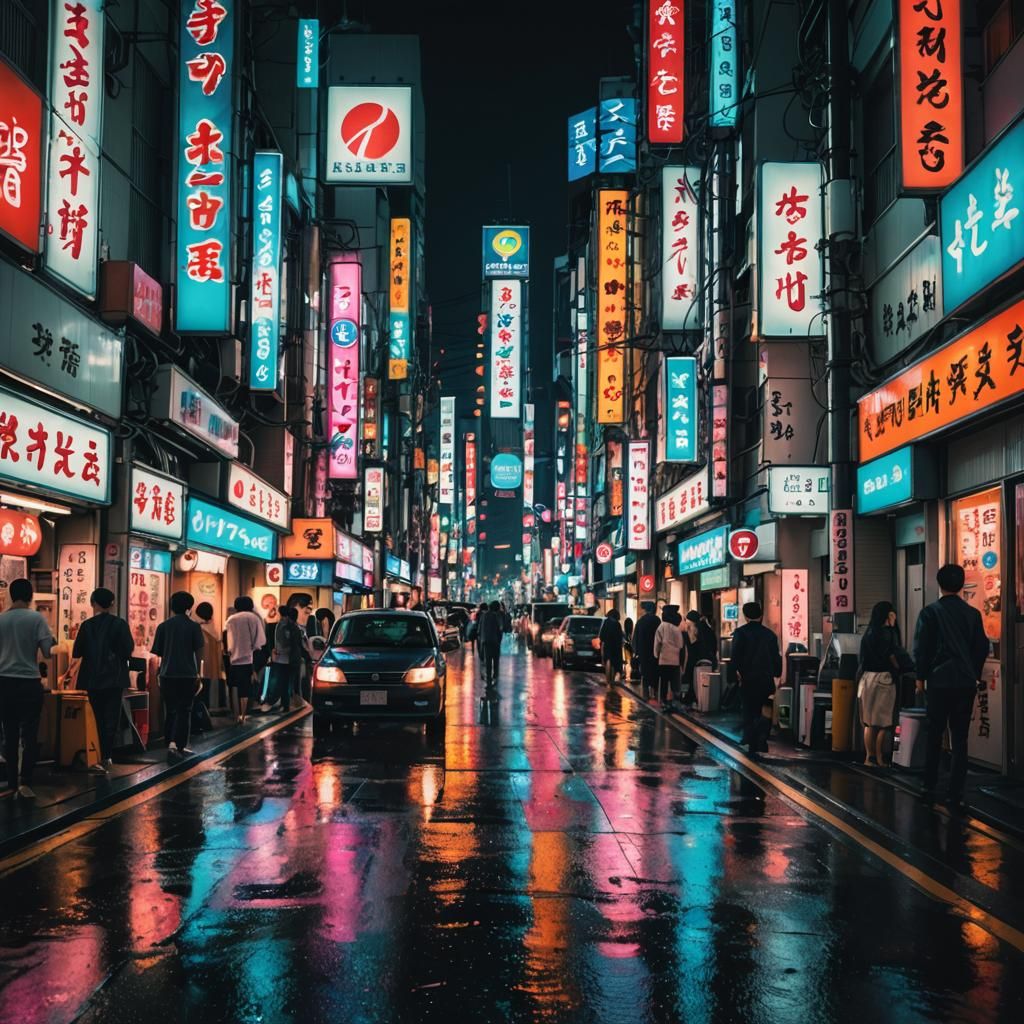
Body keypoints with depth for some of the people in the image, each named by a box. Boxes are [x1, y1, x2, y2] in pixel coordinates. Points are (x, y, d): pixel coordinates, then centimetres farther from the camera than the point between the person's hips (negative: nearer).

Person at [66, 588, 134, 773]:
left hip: (93, 679, 1)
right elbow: (129, 650, -6)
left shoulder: (87, 625, -1)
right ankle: (106, 758, -6)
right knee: (111, 718, 2)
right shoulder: (120, 624, -5)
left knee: (100, 718, 11)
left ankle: (105, 758, 14)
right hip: (115, 678, -1)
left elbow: (77, 652, 3)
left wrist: (70, 668, 23)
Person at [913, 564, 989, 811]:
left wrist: (921, 677, 4)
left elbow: (920, 648, -5)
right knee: (960, 739, 4)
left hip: (939, 681, -2)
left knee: (934, 736, 9)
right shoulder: (973, 614, 3)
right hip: (966, 682, 2)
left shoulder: (930, 612, -4)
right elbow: (982, 647, 6)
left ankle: (929, 790, 10)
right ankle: (956, 796, 2)